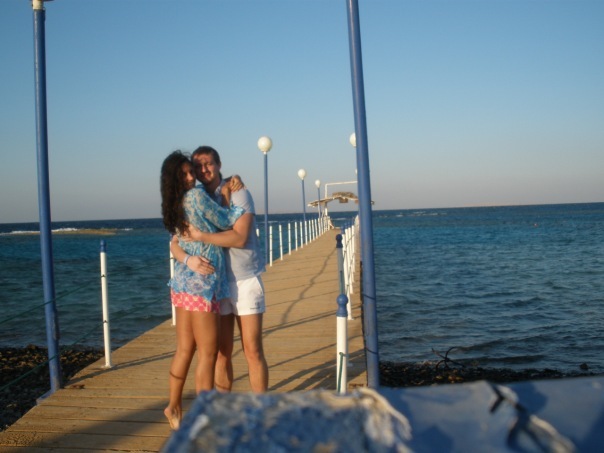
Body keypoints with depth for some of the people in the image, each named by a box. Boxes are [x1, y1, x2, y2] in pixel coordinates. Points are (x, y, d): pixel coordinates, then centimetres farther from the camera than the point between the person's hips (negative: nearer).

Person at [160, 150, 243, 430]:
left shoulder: (174, 206, 11)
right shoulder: (196, 195, -12)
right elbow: (225, 221, -3)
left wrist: (223, 194, 16)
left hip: (183, 281, 8)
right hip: (202, 284, -8)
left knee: (185, 350, 16)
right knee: (208, 353, 0)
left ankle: (174, 407, 27)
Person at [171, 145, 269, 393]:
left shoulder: (238, 194, -6)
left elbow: (239, 237, -19)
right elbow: (175, 243, 1)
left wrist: (199, 236, -20)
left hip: (245, 280, -4)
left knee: (253, 350, -2)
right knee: (221, 352, 6)